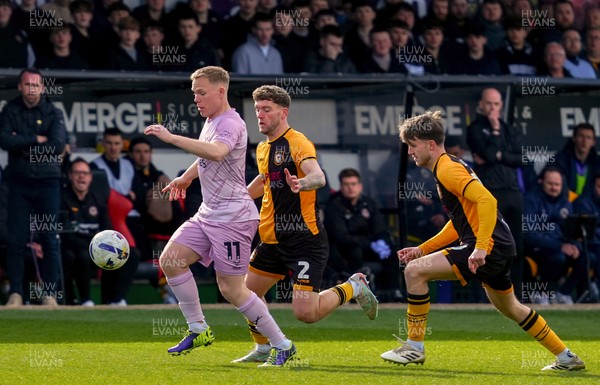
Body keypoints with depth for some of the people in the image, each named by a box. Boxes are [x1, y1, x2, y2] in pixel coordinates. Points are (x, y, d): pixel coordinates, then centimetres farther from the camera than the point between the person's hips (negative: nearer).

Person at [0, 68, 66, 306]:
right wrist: (36, 140, -12)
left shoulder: (53, 113, 2)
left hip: (47, 182, -1)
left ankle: (50, 294, 2)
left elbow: (58, 145, -12)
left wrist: (22, 145, -9)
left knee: (50, 240, -2)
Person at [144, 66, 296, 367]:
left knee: (231, 289, -8)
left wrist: (171, 138, -39)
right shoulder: (211, 122, 13)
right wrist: (186, 177, 40)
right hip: (208, 214, 9)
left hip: (233, 216, -9)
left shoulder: (230, 124, -18)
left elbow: (215, 152, -40)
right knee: (170, 259, -3)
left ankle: (283, 346, 4)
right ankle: (198, 330, 7)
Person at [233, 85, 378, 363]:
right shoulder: (263, 149, 13)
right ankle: (263, 349, 33)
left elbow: (318, 177, -34)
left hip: (304, 239, -8)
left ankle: (354, 287, 10)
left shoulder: (297, 143, -14)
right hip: (273, 240, 8)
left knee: (305, 312, -17)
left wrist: (302, 183, -55)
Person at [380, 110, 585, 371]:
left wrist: (480, 248, -30)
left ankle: (414, 347, -8)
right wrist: (422, 250, 18)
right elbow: (459, 224, 25)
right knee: (510, 308, 28)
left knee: (414, 271, -15)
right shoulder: (446, 169, 20)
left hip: (490, 246, -11)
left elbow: (486, 200, -26)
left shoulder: (447, 169, -12)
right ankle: (567, 358, 37)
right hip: (501, 247, 11)